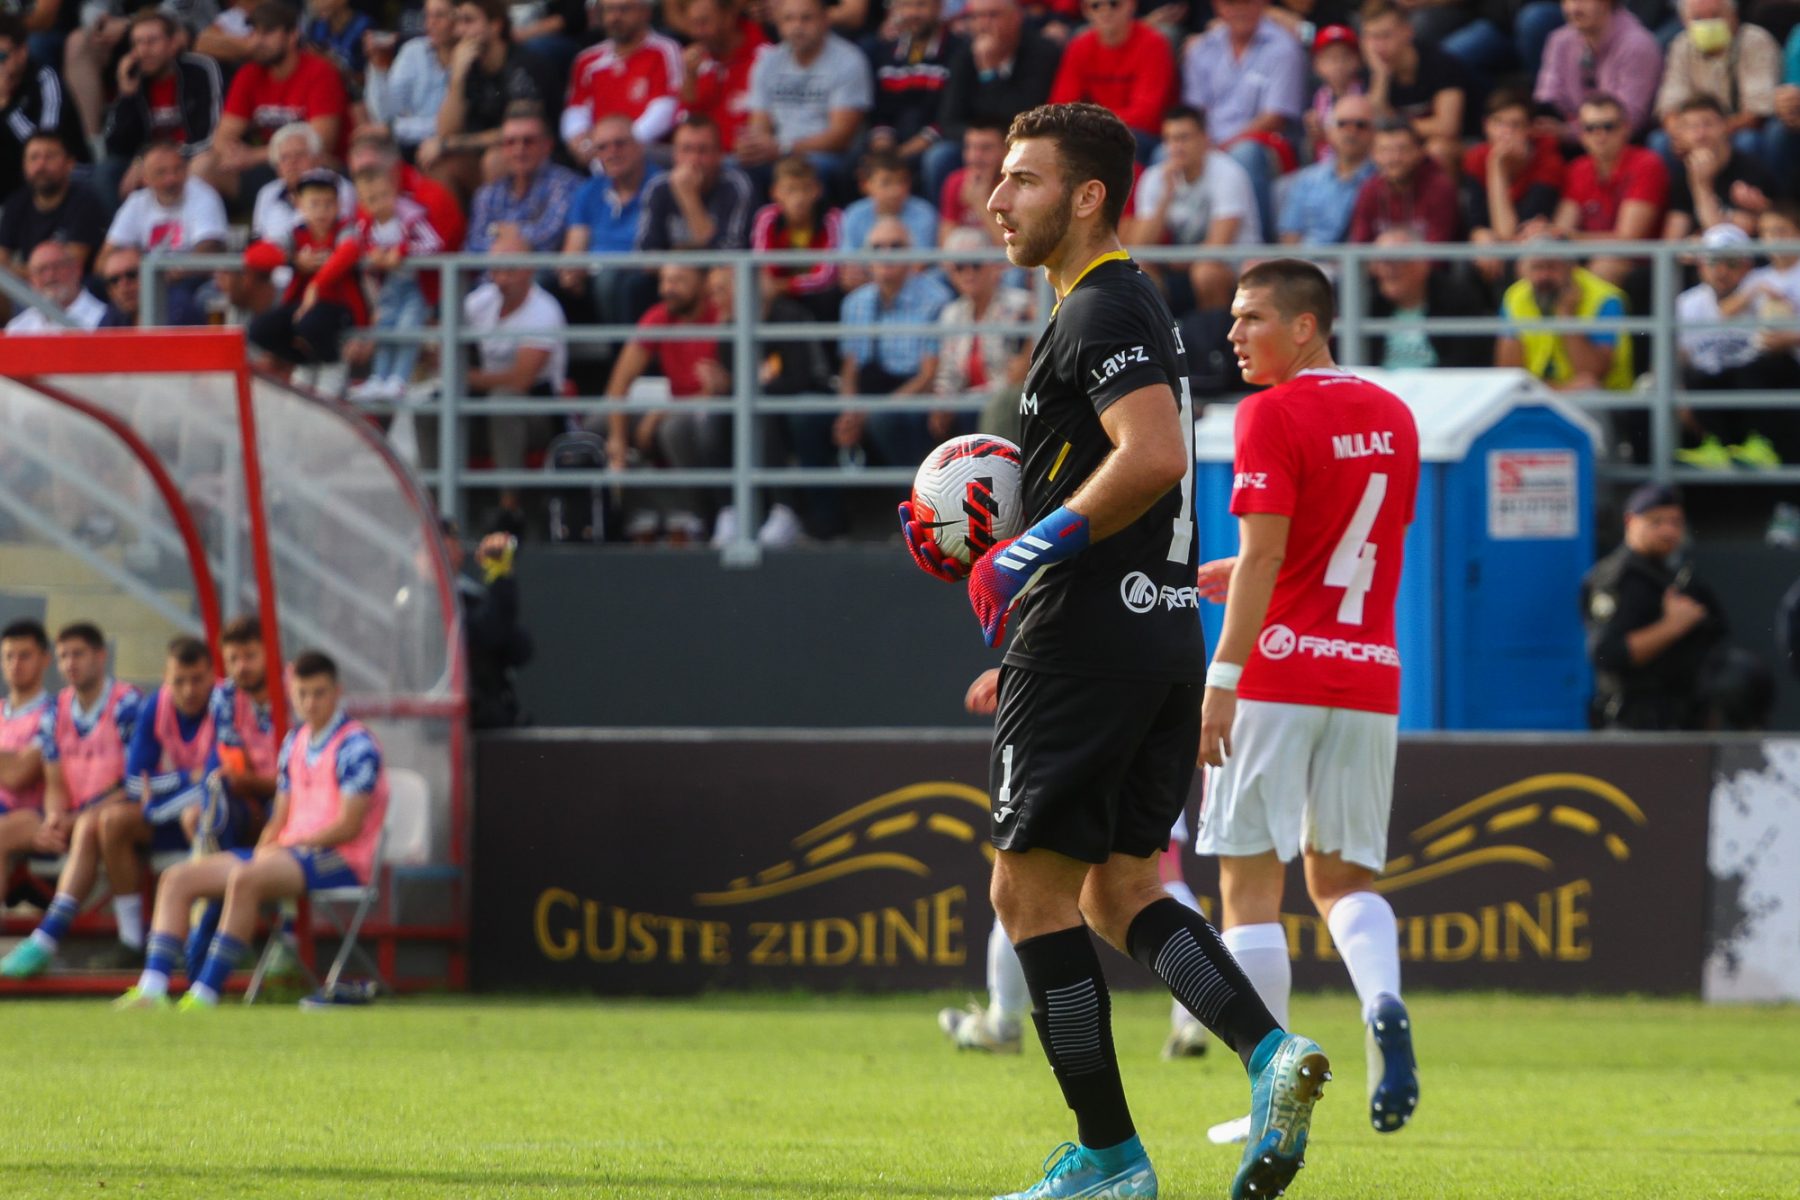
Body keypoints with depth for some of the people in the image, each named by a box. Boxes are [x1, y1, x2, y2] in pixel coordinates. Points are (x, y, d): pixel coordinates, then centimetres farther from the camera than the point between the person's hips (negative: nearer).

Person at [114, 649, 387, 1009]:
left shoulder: (356, 746, -8)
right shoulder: (294, 742, 17)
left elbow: (348, 826, -14)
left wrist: (281, 846, -11)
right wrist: (265, 847, -3)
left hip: (341, 861, -9)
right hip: (287, 852, 9)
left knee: (244, 880, -37)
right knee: (178, 879, -4)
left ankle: (204, 995, -38)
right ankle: (152, 989, -18)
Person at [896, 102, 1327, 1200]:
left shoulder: (1103, 312, -12)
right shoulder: (1132, 308, 20)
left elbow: (1155, 455, -27)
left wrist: (1033, 552, -20)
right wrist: (983, 557, 17)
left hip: (1092, 636, -10)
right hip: (1163, 632, 10)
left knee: (1032, 891, -3)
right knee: (1120, 893, 13)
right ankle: (1271, 1053, -7)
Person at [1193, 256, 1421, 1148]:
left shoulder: (1273, 415, -9)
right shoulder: (1392, 416, 13)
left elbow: (1265, 553, -17)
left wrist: (1221, 681, -18)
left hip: (1279, 673, -6)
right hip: (1370, 679, 6)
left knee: (1249, 883, 1)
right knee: (1343, 876, 14)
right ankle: (1385, 1004, -16)